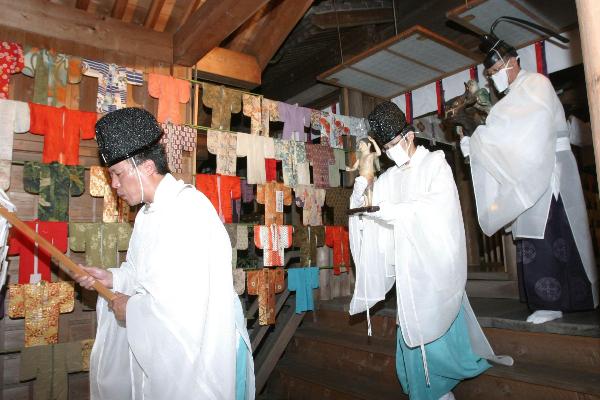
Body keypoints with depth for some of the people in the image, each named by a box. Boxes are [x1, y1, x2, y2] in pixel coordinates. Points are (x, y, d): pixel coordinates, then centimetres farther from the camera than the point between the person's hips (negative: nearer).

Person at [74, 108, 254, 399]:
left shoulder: (187, 207, -24)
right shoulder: (149, 212, 10)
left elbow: (184, 301, -29)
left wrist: (130, 308, -14)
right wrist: (112, 279, 1)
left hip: (200, 346, -9)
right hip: (161, 342, 9)